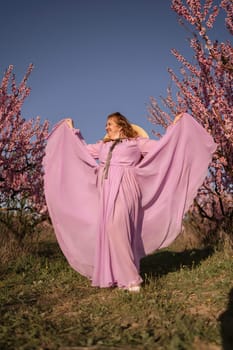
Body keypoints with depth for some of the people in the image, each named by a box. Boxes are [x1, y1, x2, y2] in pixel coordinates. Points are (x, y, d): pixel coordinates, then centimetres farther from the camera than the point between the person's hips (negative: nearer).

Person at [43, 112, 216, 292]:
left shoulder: (136, 142, 9)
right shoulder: (103, 145, 24)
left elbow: (161, 144, 7)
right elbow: (84, 149, 34)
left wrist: (174, 125, 7)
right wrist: (72, 130, 38)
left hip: (124, 191, -6)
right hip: (106, 193, 6)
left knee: (117, 228, -21)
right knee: (107, 230, 1)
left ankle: (130, 277, -14)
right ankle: (111, 275, 11)